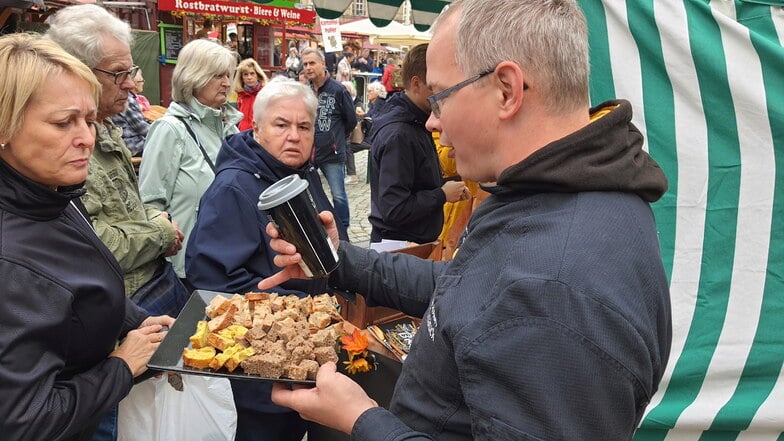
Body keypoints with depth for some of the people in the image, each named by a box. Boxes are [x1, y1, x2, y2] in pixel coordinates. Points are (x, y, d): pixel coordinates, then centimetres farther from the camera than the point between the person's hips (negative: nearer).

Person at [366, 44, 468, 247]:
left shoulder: (416, 124, 8)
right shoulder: (398, 135, -23)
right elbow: (394, 209, -28)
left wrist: (449, 189, 1)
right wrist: (443, 194, -16)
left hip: (418, 241, 9)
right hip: (398, 245, -9)